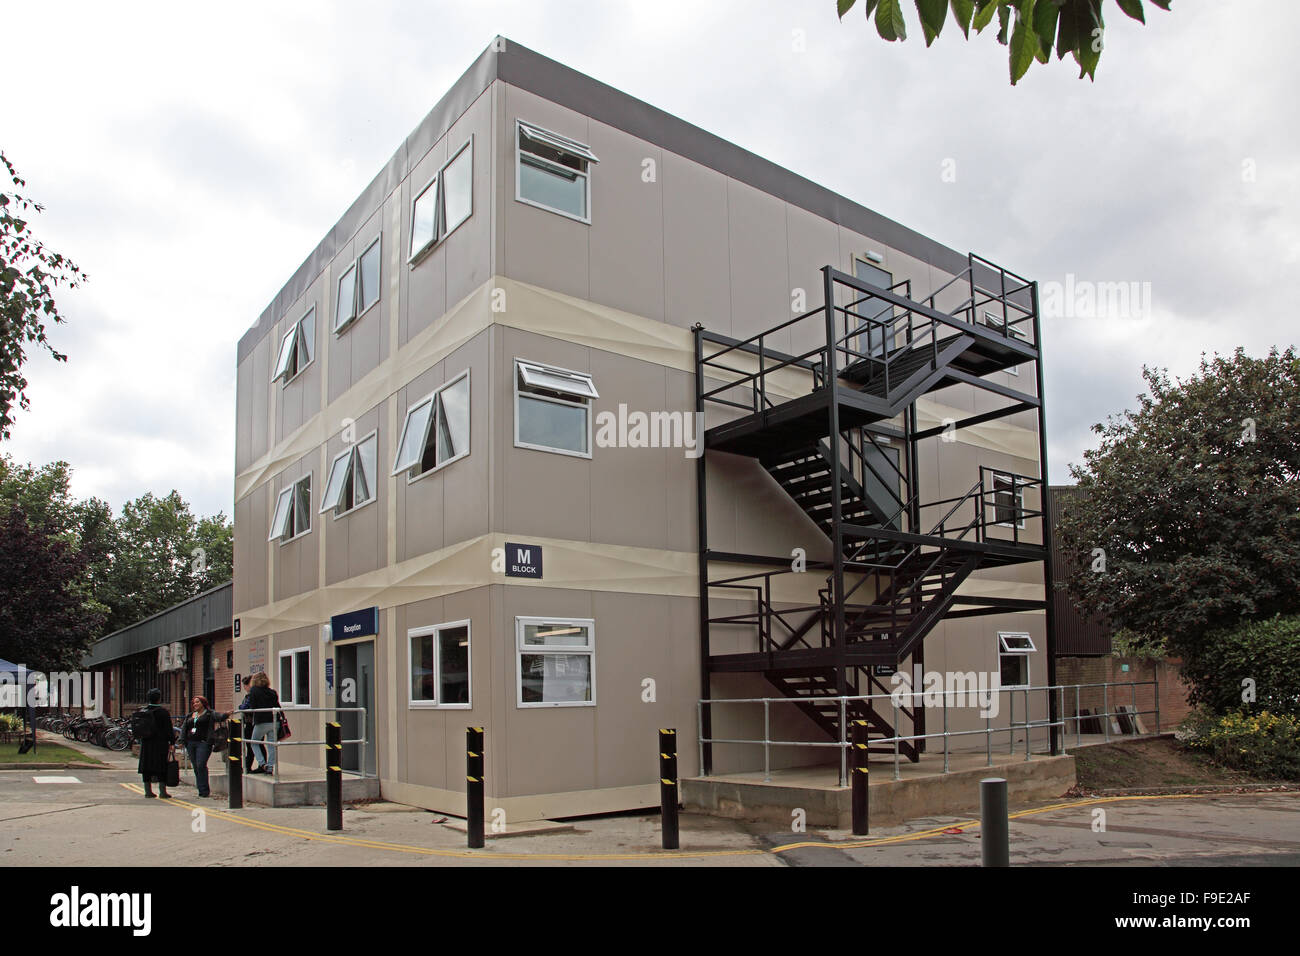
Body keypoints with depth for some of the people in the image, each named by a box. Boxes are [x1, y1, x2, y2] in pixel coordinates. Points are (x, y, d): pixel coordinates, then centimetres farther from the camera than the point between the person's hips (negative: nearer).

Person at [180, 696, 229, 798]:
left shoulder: (209, 714, 1)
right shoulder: (190, 715, 20)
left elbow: (219, 717, -15)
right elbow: (184, 727, 22)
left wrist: (226, 715, -37)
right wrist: (182, 740, 10)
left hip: (203, 743, -6)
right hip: (190, 743, 6)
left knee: (201, 766, -14)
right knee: (195, 767, 7)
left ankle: (204, 790, -10)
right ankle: (200, 789, 15)